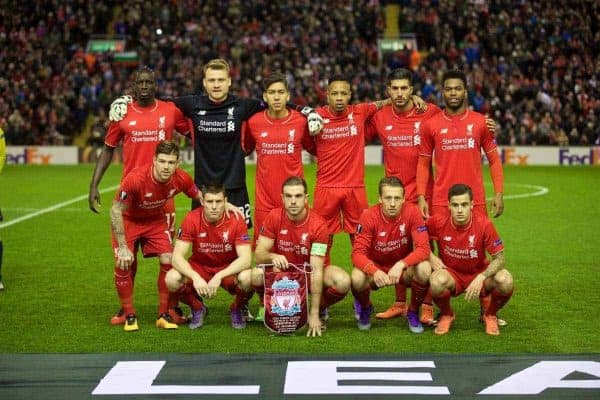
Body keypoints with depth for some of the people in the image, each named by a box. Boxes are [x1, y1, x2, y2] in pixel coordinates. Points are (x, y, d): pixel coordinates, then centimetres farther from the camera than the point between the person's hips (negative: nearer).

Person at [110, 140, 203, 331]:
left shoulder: (181, 179, -23)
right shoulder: (135, 179, -36)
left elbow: (200, 197, 1)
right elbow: (116, 210, -25)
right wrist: (123, 247, -25)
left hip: (156, 221, 3)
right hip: (128, 220, -3)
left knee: (168, 261, -11)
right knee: (123, 264, -17)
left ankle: (163, 315, 4)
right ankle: (129, 316, 1)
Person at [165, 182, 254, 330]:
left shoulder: (236, 220, -19)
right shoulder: (192, 219, -17)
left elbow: (245, 259, -24)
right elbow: (177, 257, -20)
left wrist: (219, 276, -37)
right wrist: (195, 277, -38)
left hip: (229, 269, -1)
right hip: (199, 267, 1)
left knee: (247, 278, -35)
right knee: (172, 278, -29)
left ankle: (236, 309, 2)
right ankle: (197, 308, 4)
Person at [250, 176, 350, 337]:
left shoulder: (318, 225, -23)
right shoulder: (274, 217, -15)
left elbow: (316, 270, -28)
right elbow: (259, 254, -14)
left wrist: (314, 314, -33)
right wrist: (272, 257, -41)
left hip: (310, 271, -1)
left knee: (342, 282, -32)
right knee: (256, 275, -31)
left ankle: (320, 310, 2)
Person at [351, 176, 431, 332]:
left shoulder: (412, 212, -19)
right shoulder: (369, 216, -19)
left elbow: (423, 248, -23)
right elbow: (358, 253, -22)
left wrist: (401, 264, -41)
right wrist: (374, 271, -43)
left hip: (403, 267, 1)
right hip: (375, 266, 0)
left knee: (424, 269, -32)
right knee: (357, 279, -33)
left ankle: (413, 312, -1)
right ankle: (365, 307, 7)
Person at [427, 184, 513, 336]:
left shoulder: (483, 223, -19)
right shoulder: (439, 222, -17)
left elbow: (499, 258, -16)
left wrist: (481, 278, -30)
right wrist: (430, 256, -11)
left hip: (479, 273, 0)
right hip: (451, 274, 0)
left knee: (505, 281, -30)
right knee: (437, 281, -36)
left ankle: (490, 315, 3)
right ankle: (446, 315, 0)